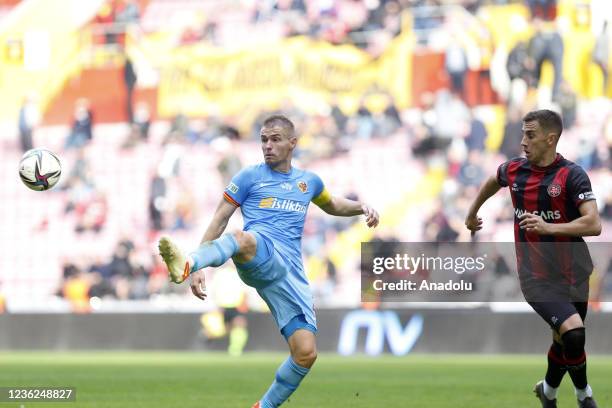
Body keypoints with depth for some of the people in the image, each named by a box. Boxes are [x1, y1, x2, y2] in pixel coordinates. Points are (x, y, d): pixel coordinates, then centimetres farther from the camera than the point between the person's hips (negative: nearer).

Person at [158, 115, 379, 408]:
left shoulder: (308, 181, 24)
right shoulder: (250, 177, 12)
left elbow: (332, 205, 45)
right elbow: (219, 220, 9)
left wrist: (361, 207, 23)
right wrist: (199, 269, -3)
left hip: (290, 274, 4)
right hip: (261, 257, -4)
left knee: (306, 354, -9)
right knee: (244, 238, -44)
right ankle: (186, 265, -73)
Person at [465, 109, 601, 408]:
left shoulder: (571, 175, -12)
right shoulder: (514, 170, 1)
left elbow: (594, 225, -22)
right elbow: (493, 182, 27)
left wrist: (549, 227, -33)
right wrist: (473, 212, 39)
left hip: (573, 274, 0)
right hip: (536, 276, 0)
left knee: (564, 341, 14)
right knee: (573, 331, -23)